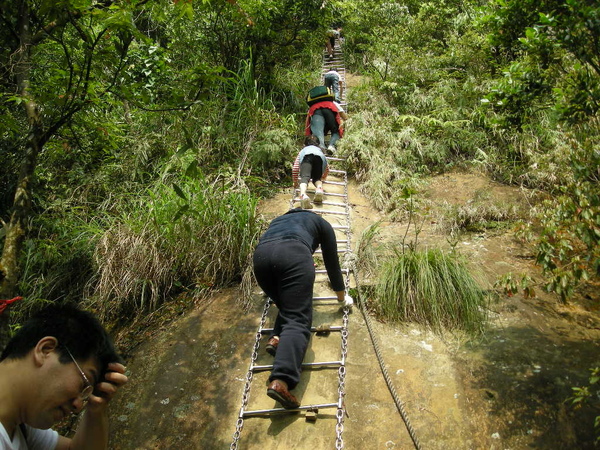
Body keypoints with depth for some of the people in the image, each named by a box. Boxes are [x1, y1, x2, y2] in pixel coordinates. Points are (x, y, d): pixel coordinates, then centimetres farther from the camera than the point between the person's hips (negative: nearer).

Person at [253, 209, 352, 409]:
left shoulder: (279, 219, 42)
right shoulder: (322, 224, 32)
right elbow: (332, 262, 33)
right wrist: (341, 295, 45)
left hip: (260, 255, 5)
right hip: (293, 254, -4)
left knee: (288, 307, 25)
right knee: (298, 319, -10)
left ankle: (277, 338, -3)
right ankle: (280, 381, -30)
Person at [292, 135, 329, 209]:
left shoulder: (303, 150, 42)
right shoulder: (319, 150, 47)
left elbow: (295, 168, 31)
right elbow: (327, 169, 47)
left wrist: (295, 181, 44)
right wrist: (322, 178, 67)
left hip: (307, 156, -2)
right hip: (319, 156, 2)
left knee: (305, 177, -18)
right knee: (317, 178, 18)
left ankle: (303, 194, -50)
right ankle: (319, 188, -17)